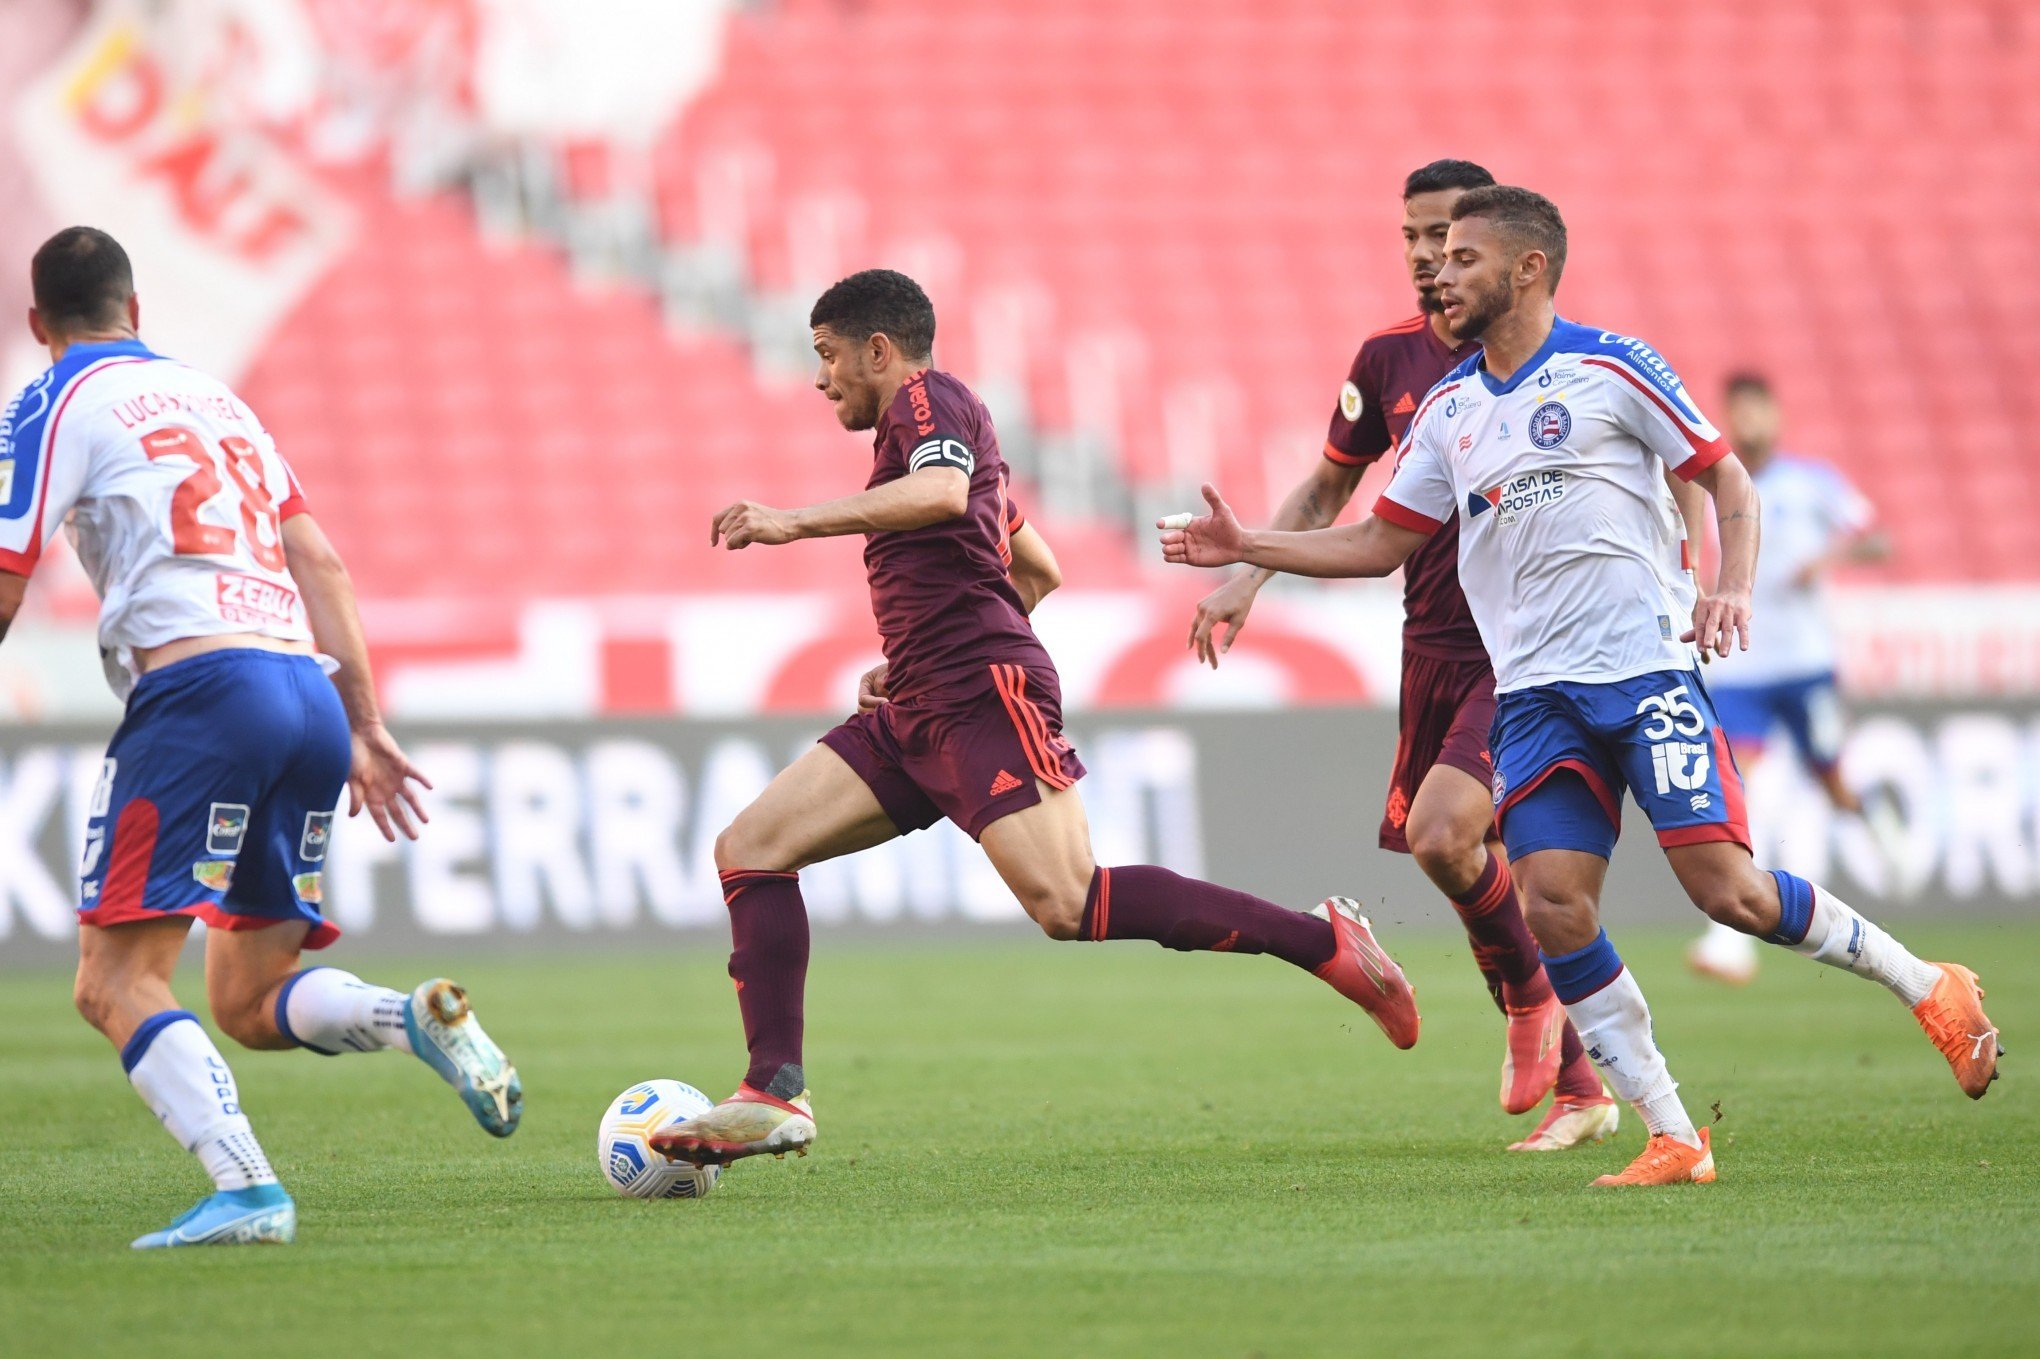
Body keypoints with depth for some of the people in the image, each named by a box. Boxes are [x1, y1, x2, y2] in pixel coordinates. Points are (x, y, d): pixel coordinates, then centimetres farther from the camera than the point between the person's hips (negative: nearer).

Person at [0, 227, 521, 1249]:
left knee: (116, 982, -7)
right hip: (310, 694, 7)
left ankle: (245, 1190, -26)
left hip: (201, 685, -7)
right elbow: (319, 561, 23)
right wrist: (364, 729, 23)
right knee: (248, 1002, 13)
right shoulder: (213, 395, 26)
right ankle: (418, 1019, -15)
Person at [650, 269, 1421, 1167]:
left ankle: (1320, 939, -15)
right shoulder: (930, 428, 28)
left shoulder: (931, 399, -2)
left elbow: (944, 492, -26)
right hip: (917, 718, 11)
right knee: (750, 848, 1)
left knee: (1067, 904, -23)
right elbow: (1038, 570, 36)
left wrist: (795, 521, -28)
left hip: (984, 698, -11)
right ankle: (775, 1094, -6)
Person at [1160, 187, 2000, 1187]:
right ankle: (1671, 1140, -4)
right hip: (1535, 693, 5)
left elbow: (1724, 475, 2)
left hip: (1646, 666, -5)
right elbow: (1380, 542, 20)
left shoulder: (1611, 369, -1)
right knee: (1553, 908, -12)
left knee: (1726, 888, -15)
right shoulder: (1449, 412, 14)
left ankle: (1928, 989, 7)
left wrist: (1732, 586, -14)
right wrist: (1244, 549, 11)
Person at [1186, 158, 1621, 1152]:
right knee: (1481, 872, 5)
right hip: (1433, 649, 5)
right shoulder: (1390, 359, 7)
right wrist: (1246, 576, 10)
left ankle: (1530, 993, 4)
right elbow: (1327, 489, 20)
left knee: (1442, 836, -23)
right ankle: (1577, 1086, 19)